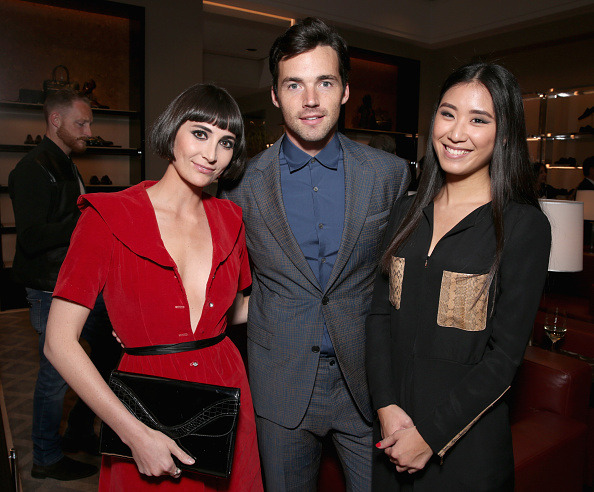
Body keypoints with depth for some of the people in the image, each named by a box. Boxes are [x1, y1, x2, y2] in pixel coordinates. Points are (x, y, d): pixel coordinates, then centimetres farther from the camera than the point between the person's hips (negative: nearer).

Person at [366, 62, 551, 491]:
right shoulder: (406, 214, 1)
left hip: (467, 437, -4)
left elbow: (505, 355, -14)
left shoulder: (524, 226, -13)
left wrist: (430, 437, -14)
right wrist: (387, 407, -10)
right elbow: (380, 313, -1)